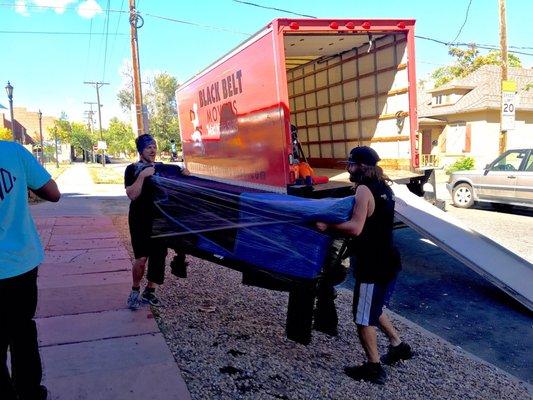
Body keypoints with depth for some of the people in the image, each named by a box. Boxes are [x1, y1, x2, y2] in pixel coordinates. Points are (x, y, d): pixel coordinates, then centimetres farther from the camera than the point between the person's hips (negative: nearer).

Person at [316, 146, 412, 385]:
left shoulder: (364, 189, -18)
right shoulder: (382, 186, 11)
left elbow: (356, 228, -27)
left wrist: (328, 225, -18)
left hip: (373, 265, -10)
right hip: (386, 260, 10)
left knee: (363, 318, 5)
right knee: (373, 309, 26)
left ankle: (374, 368, 16)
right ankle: (398, 346, 36)